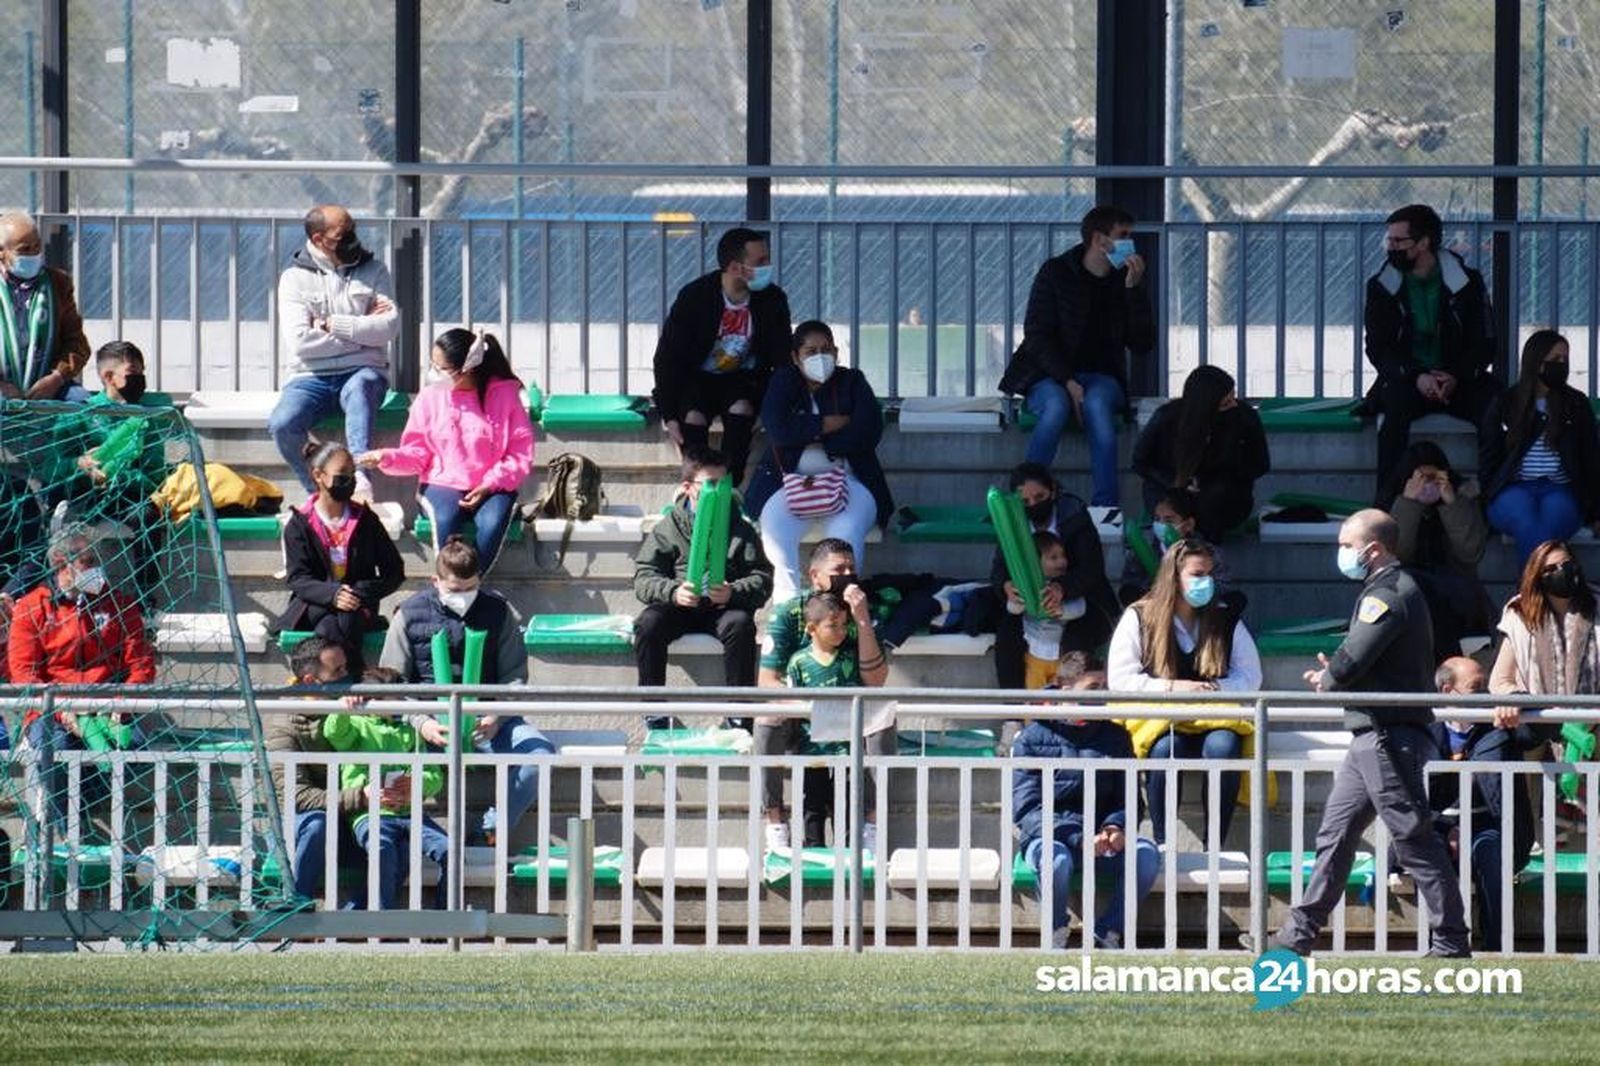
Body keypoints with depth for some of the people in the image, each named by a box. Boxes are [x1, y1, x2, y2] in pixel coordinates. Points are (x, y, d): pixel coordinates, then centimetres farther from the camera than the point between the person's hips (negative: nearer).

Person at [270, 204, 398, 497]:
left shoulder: (373, 270, 10)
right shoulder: (295, 278, 6)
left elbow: (389, 327, -5)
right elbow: (299, 341, -9)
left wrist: (331, 324, -9)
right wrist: (362, 328, -4)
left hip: (363, 371, 0)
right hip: (311, 377, 1)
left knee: (359, 388, -38)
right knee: (282, 423, -30)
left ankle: (360, 480, -52)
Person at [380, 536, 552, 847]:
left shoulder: (497, 610, 7)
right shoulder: (410, 614, 4)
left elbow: (514, 675, 7)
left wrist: (496, 716, -13)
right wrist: (421, 723, -15)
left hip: (486, 719, 1)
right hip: (433, 718, -1)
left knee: (540, 752, -26)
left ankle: (489, 833, -21)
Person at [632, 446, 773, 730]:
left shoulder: (741, 529, 8)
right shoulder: (668, 528, 7)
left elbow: (762, 579, 0)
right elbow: (644, 578, -1)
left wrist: (733, 593, -23)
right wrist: (673, 592, -23)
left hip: (724, 607, 0)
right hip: (678, 608, 0)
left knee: (740, 624, -33)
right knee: (647, 624, -29)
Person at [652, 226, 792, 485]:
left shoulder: (773, 301, -12)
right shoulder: (694, 297, -18)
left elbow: (782, 358, -3)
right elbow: (667, 357, -13)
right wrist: (668, 415, -19)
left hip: (743, 377, 1)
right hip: (697, 377, -1)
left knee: (742, 409, -31)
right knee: (693, 418, -30)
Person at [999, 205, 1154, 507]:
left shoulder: (1124, 281, 7)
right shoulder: (1056, 273, -2)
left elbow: (1143, 345, 0)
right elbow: (1036, 336, -8)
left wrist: (1134, 289, -11)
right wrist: (1067, 382, -21)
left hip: (1101, 378, 2)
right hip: (1049, 376, -2)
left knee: (1096, 404, -35)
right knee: (1056, 406, -37)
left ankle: (1106, 506, -39)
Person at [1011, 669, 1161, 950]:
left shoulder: (1115, 738, 17)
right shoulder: (1033, 737, 4)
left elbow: (1128, 800, 15)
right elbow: (1027, 808, -6)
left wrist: (1116, 827, -11)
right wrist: (1078, 839, -20)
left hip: (1099, 837, 3)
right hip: (1049, 836, -3)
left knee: (1146, 853, -29)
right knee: (1056, 858, -39)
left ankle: (1106, 935, -15)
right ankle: (1056, 938, -14)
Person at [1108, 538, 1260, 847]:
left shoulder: (1226, 619, 12)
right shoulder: (1139, 618, 5)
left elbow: (1250, 677, 10)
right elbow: (1119, 681, -2)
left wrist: (1214, 689, -11)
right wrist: (1173, 688, -14)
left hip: (1214, 718, 2)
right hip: (1156, 717, -2)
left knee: (1223, 746, -34)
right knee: (1165, 747, -37)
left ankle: (1215, 848, -31)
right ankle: (1162, 845, -31)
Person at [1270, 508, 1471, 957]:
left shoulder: (1388, 595, -15)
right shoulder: (1395, 590, 19)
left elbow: (1352, 661, -22)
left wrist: (1327, 679, -1)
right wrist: (1333, 676, 4)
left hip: (1388, 734, -11)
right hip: (1374, 735, 11)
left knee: (1413, 837, -8)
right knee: (1336, 831, 12)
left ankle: (1451, 942, -5)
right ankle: (1300, 933, 16)